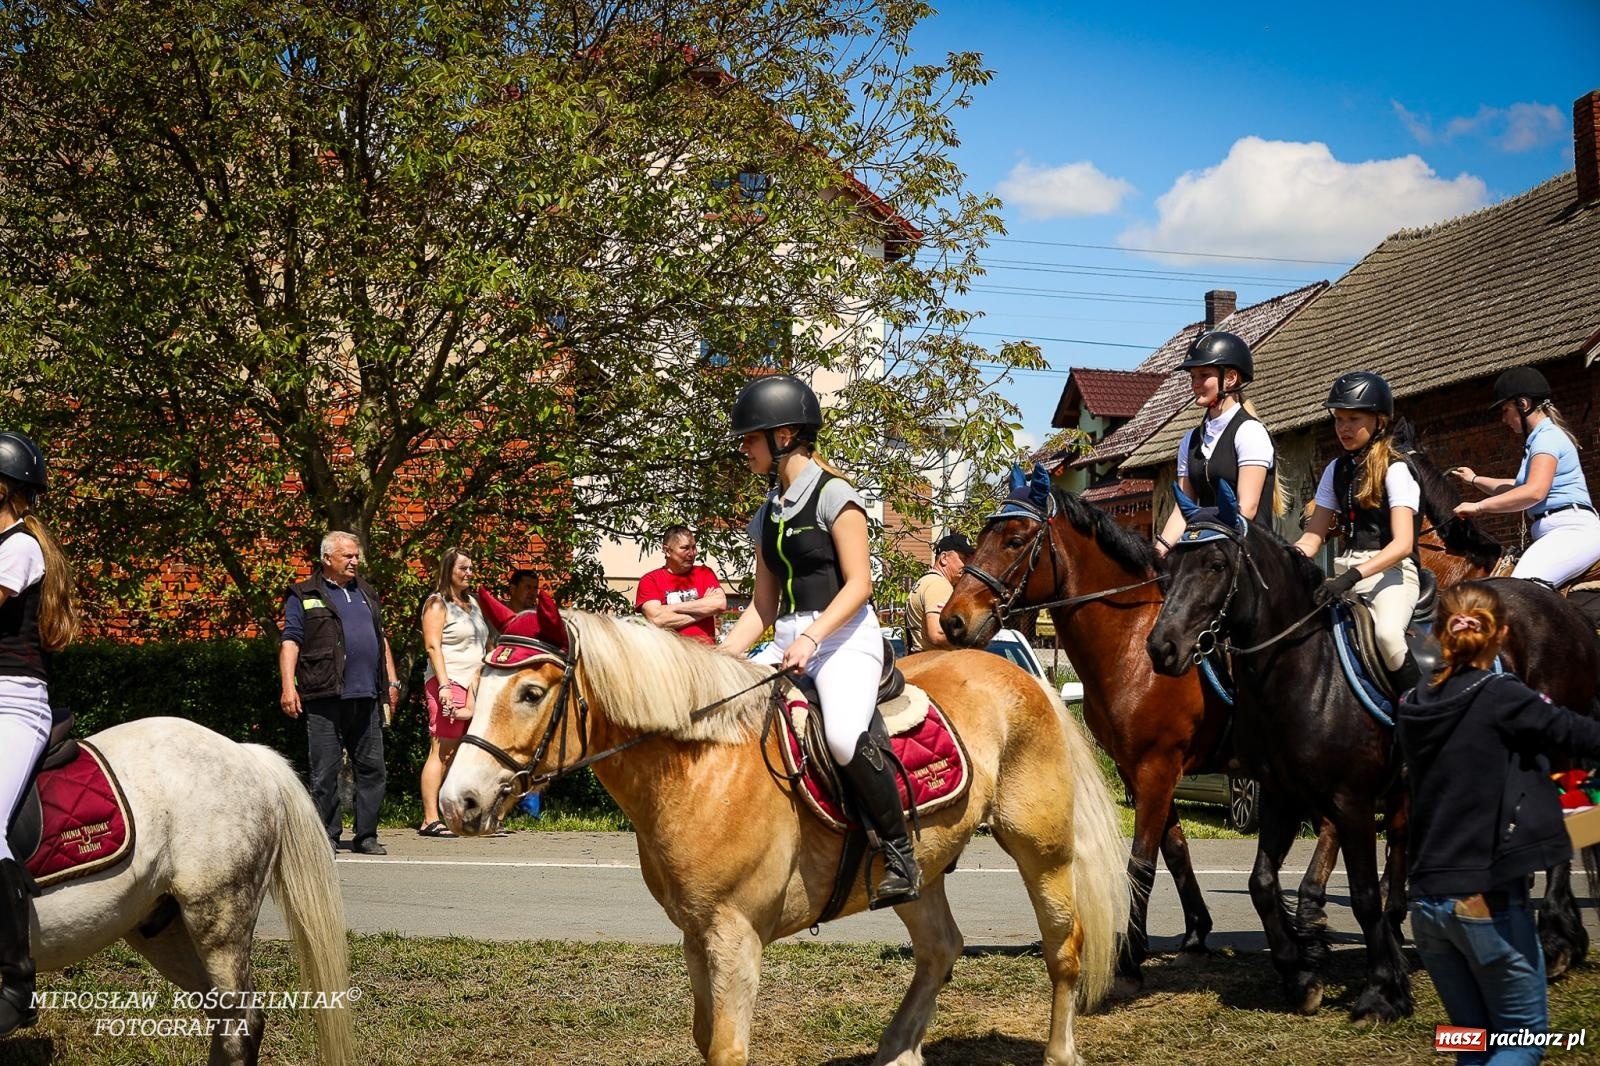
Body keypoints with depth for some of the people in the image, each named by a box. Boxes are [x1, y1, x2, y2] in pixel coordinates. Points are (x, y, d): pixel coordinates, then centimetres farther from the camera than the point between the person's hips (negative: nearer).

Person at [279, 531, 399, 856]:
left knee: (372, 768, 4)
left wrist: (392, 682, 19)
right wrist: (288, 685, -13)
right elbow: (291, 641, -3)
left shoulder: (366, 594, 21)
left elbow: (381, 639, 26)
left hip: (366, 697, 5)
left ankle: (366, 836, 11)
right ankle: (327, 837, 5)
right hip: (325, 697, -5)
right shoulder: (304, 596, 4)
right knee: (325, 771, -2)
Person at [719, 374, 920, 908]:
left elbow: (858, 583, -12)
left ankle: (899, 850, -18)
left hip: (844, 637, -8)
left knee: (845, 736, -34)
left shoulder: (833, 495, -4)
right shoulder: (766, 516, 17)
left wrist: (811, 637, -23)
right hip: (787, 643, 8)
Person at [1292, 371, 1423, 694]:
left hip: (1391, 572, -6)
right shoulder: (1336, 471, 13)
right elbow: (1313, 536, 11)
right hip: (1346, 573, 6)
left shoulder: (1394, 470, -5)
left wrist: (1354, 576, -29)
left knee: (1387, 633, -36)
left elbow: (1402, 544, -16)